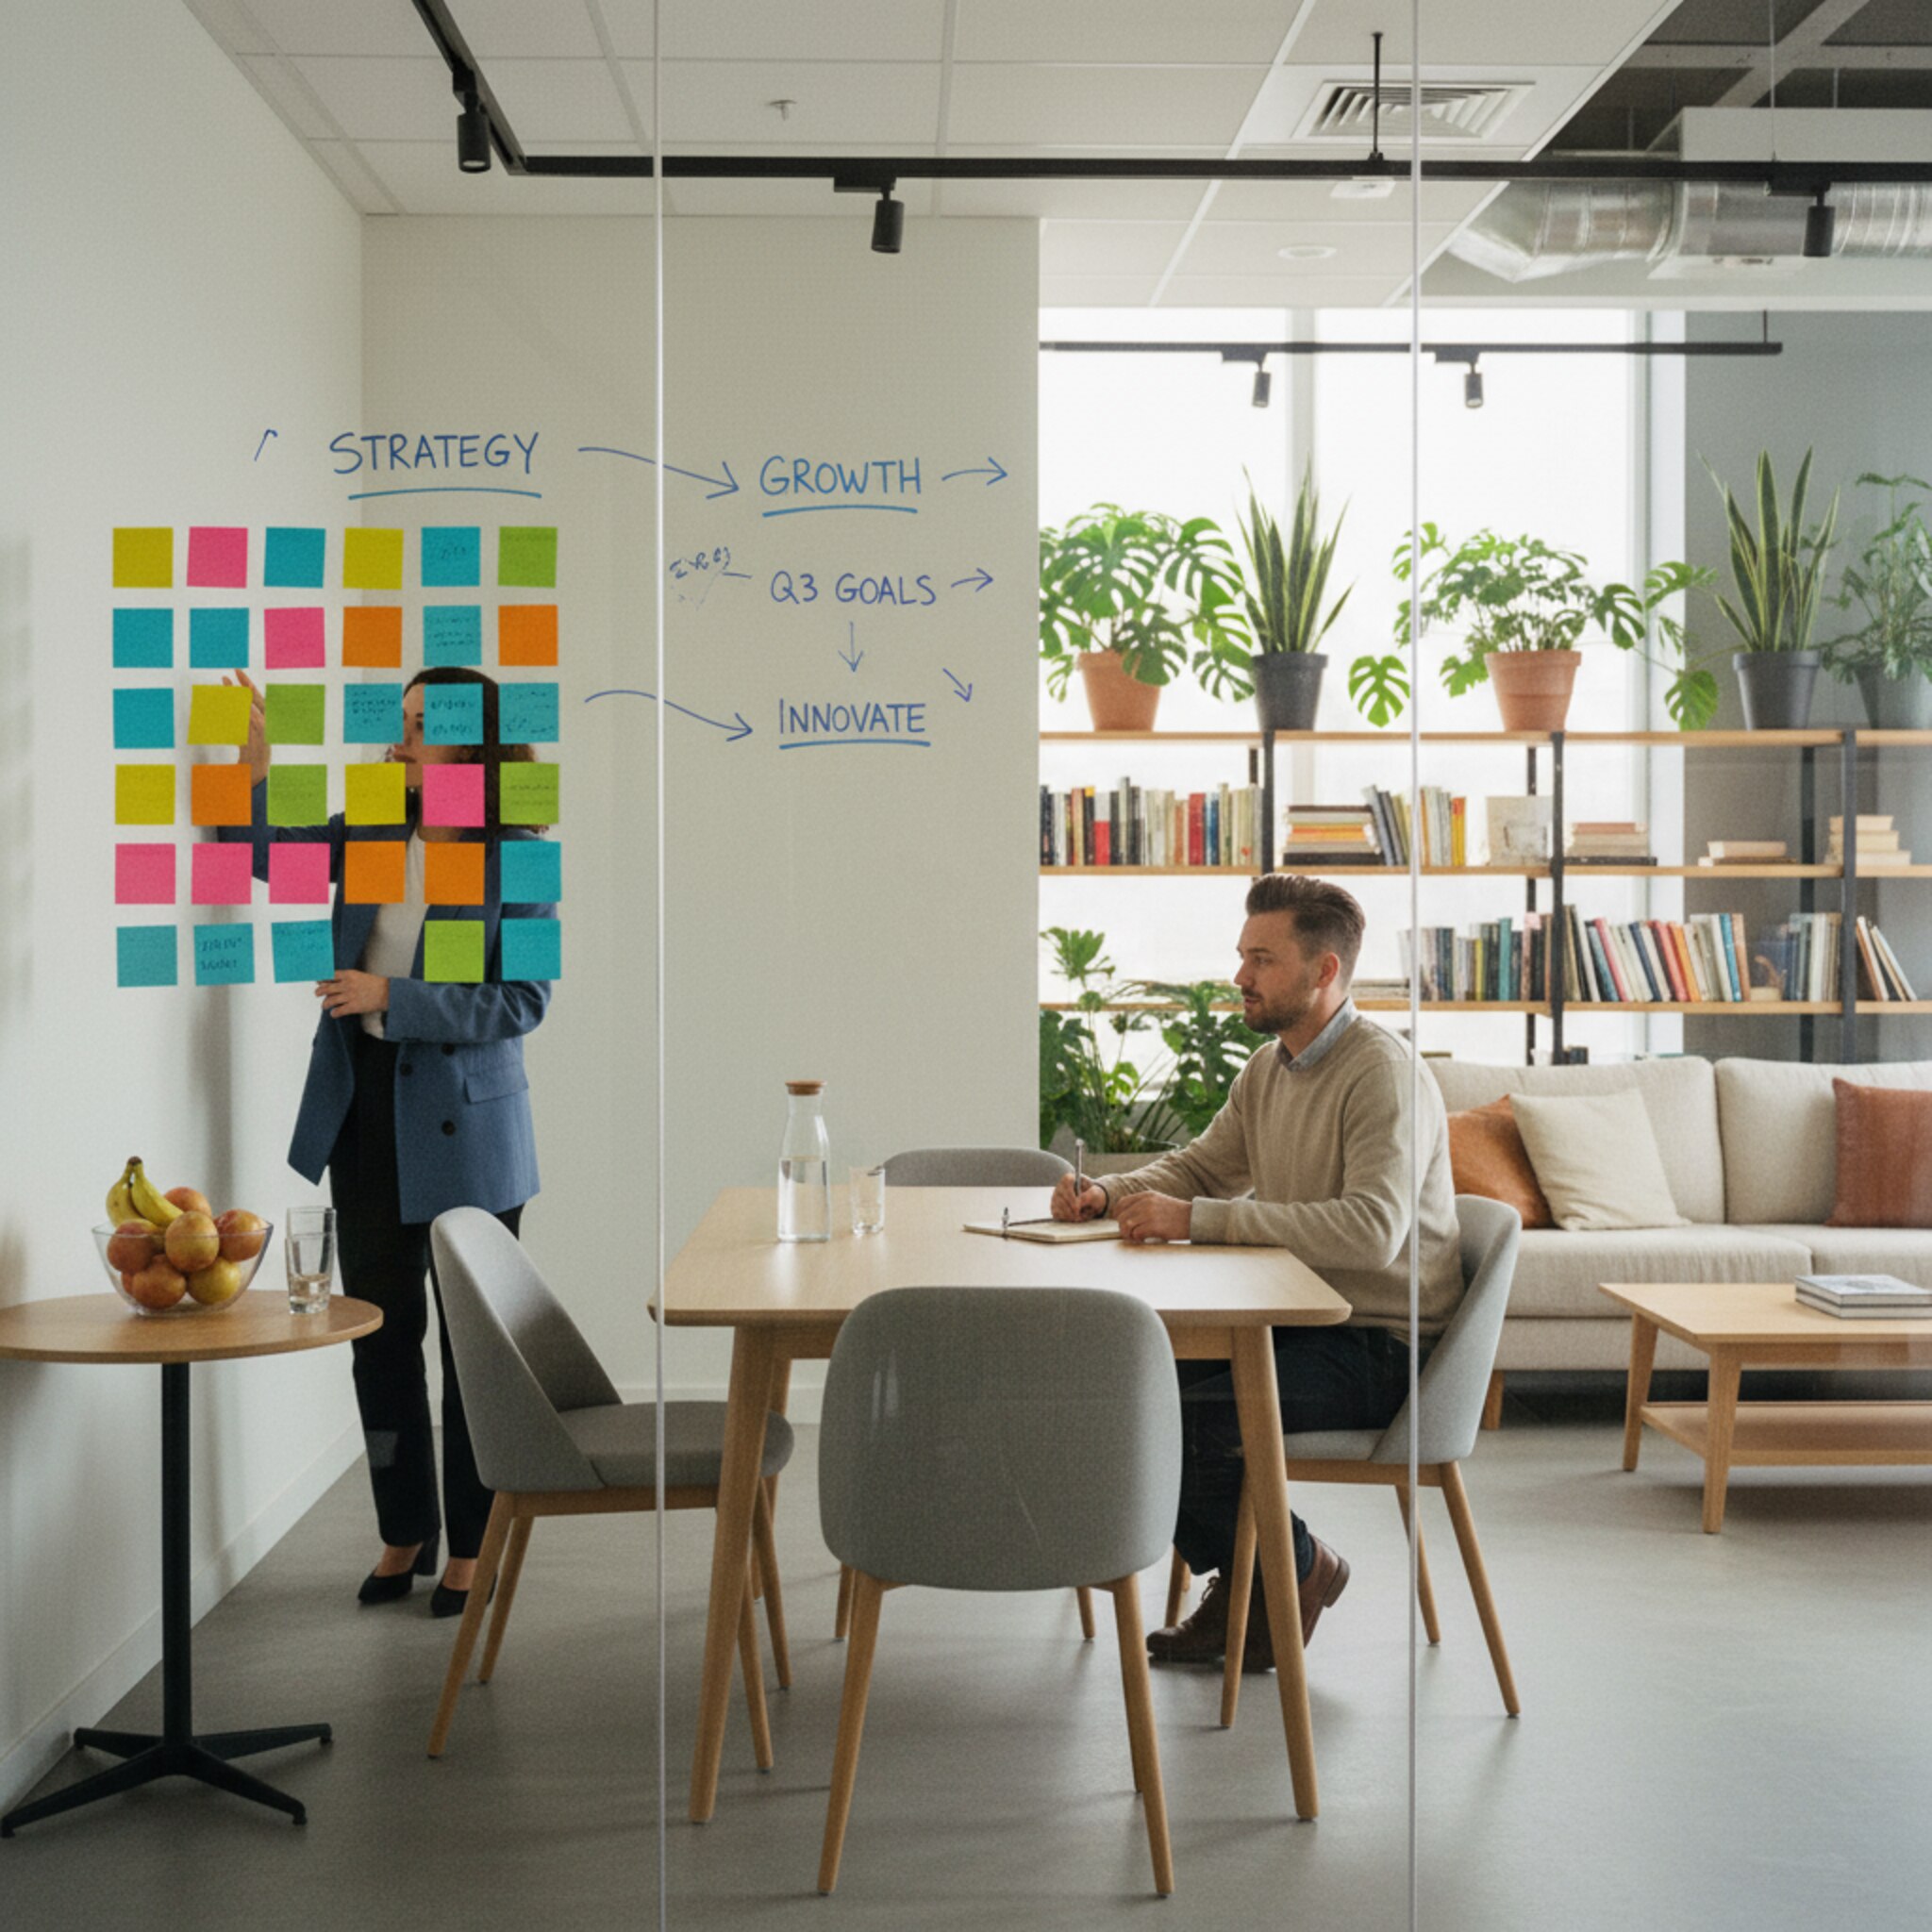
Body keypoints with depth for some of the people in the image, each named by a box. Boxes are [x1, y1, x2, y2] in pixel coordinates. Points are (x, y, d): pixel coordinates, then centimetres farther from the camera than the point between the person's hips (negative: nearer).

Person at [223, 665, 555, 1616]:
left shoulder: (515, 861, -11)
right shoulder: (369, 834, 5)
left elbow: (521, 1000, -15)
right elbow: (267, 853, 8)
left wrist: (393, 998, -21)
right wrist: (253, 761, -8)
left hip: (462, 1124, -5)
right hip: (366, 1111, 5)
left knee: (471, 1338, 6)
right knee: (382, 1330, 12)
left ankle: (472, 1545, 19)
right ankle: (404, 1530, 27)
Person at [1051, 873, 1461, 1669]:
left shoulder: (1383, 1075, -19)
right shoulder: (1267, 1071, 10)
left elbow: (1372, 1229, -33)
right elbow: (1199, 1165, 20)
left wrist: (1195, 1219, -34)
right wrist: (1107, 1193, -2)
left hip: (1375, 1345, -9)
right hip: (1297, 1322, 9)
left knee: (1177, 1419, -24)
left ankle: (1295, 1566, 5)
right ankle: (1241, 1583, 12)